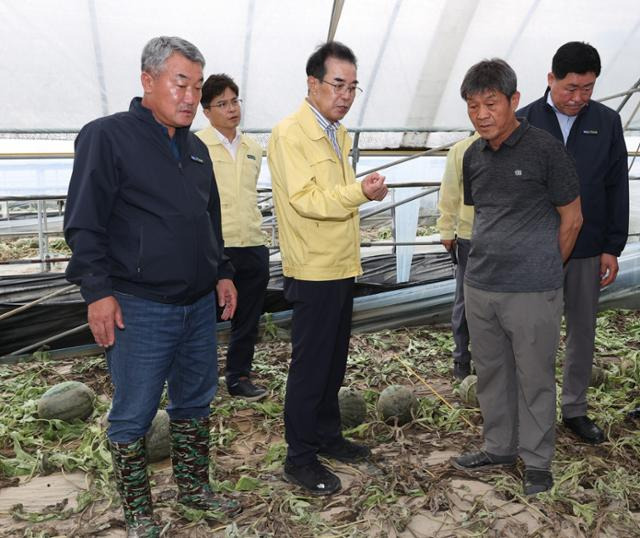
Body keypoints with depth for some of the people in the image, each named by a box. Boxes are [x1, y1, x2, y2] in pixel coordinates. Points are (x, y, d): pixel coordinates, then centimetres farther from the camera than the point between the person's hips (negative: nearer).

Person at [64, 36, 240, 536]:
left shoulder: (196, 148, 14)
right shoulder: (107, 136, -7)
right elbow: (84, 223, -11)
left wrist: (223, 273, 16)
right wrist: (98, 291, -15)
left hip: (200, 304, 7)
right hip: (141, 307, -7)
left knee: (195, 401, 16)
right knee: (134, 414, 5)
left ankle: (194, 486, 33)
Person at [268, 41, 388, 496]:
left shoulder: (339, 135, 14)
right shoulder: (290, 134, -13)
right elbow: (306, 199, -22)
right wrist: (360, 192, -29)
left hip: (342, 268, 9)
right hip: (314, 272, -8)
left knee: (334, 361, 17)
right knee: (310, 365, -1)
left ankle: (327, 436, 32)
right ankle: (300, 458, 12)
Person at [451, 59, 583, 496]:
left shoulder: (545, 149, -10)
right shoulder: (473, 156, 7)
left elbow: (572, 218, -3)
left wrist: (543, 270, 5)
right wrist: (490, 262, 13)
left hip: (532, 293, -6)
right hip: (480, 287, 6)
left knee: (535, 378, 7)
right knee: (492, 373, 17)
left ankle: (537, 460, 24)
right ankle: (499, 447, 34)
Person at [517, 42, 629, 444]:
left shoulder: (607, 122, 3)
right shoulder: (525, 121, -2)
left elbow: (617, 188, 5)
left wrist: (613, 247, 0)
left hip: (588, 249, 2)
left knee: (583, 331, 12)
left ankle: (575, 409, 27)